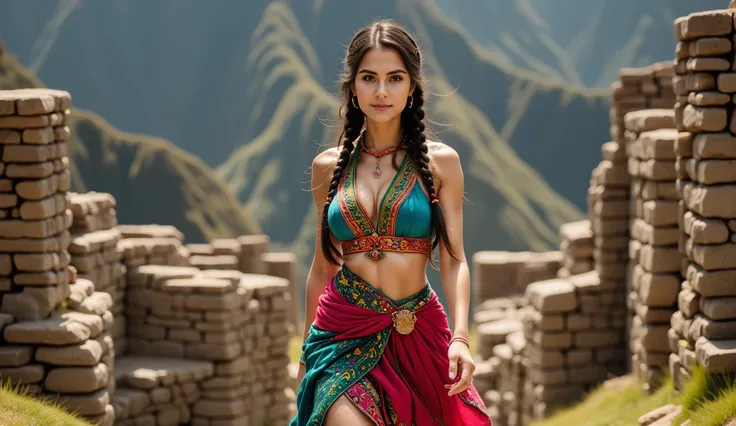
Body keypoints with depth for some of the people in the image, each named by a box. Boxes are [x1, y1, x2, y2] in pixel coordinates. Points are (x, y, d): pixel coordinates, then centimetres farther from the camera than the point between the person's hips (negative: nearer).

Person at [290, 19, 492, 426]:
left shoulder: (439, 162, 0)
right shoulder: (328, 166, 5)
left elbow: (453, 260, -3)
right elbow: (323, 265, 12)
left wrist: (460, 338, -18)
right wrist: (305, 356, 16)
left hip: (417, 336, 0)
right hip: (344, 335, 0)